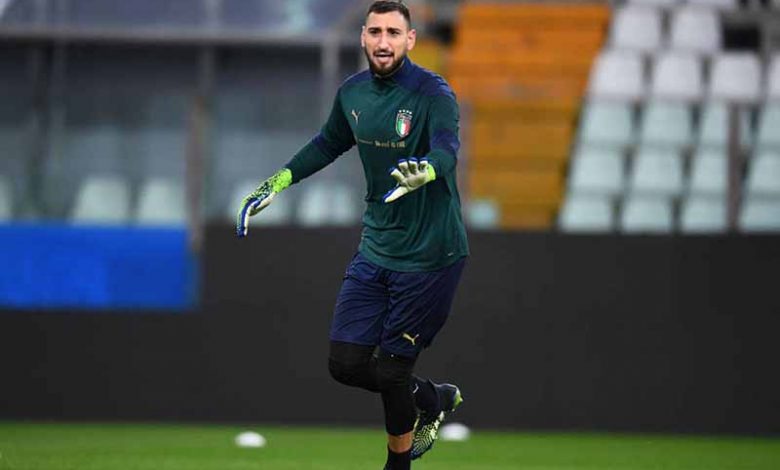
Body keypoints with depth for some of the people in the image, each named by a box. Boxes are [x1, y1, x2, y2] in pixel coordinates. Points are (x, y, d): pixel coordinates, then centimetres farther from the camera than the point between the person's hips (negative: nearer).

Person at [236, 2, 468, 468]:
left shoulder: (433, 93, -18)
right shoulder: (353, 92, 2)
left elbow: (447, 148, -37)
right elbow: (329, 144, 23)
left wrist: (423, 171, -58)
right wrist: (279, 181, 19)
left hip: (430, 254, -6)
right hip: (376, 249, 6)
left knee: (389, 372, -3)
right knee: (346, 363, 3)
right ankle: (434, 399, 28)